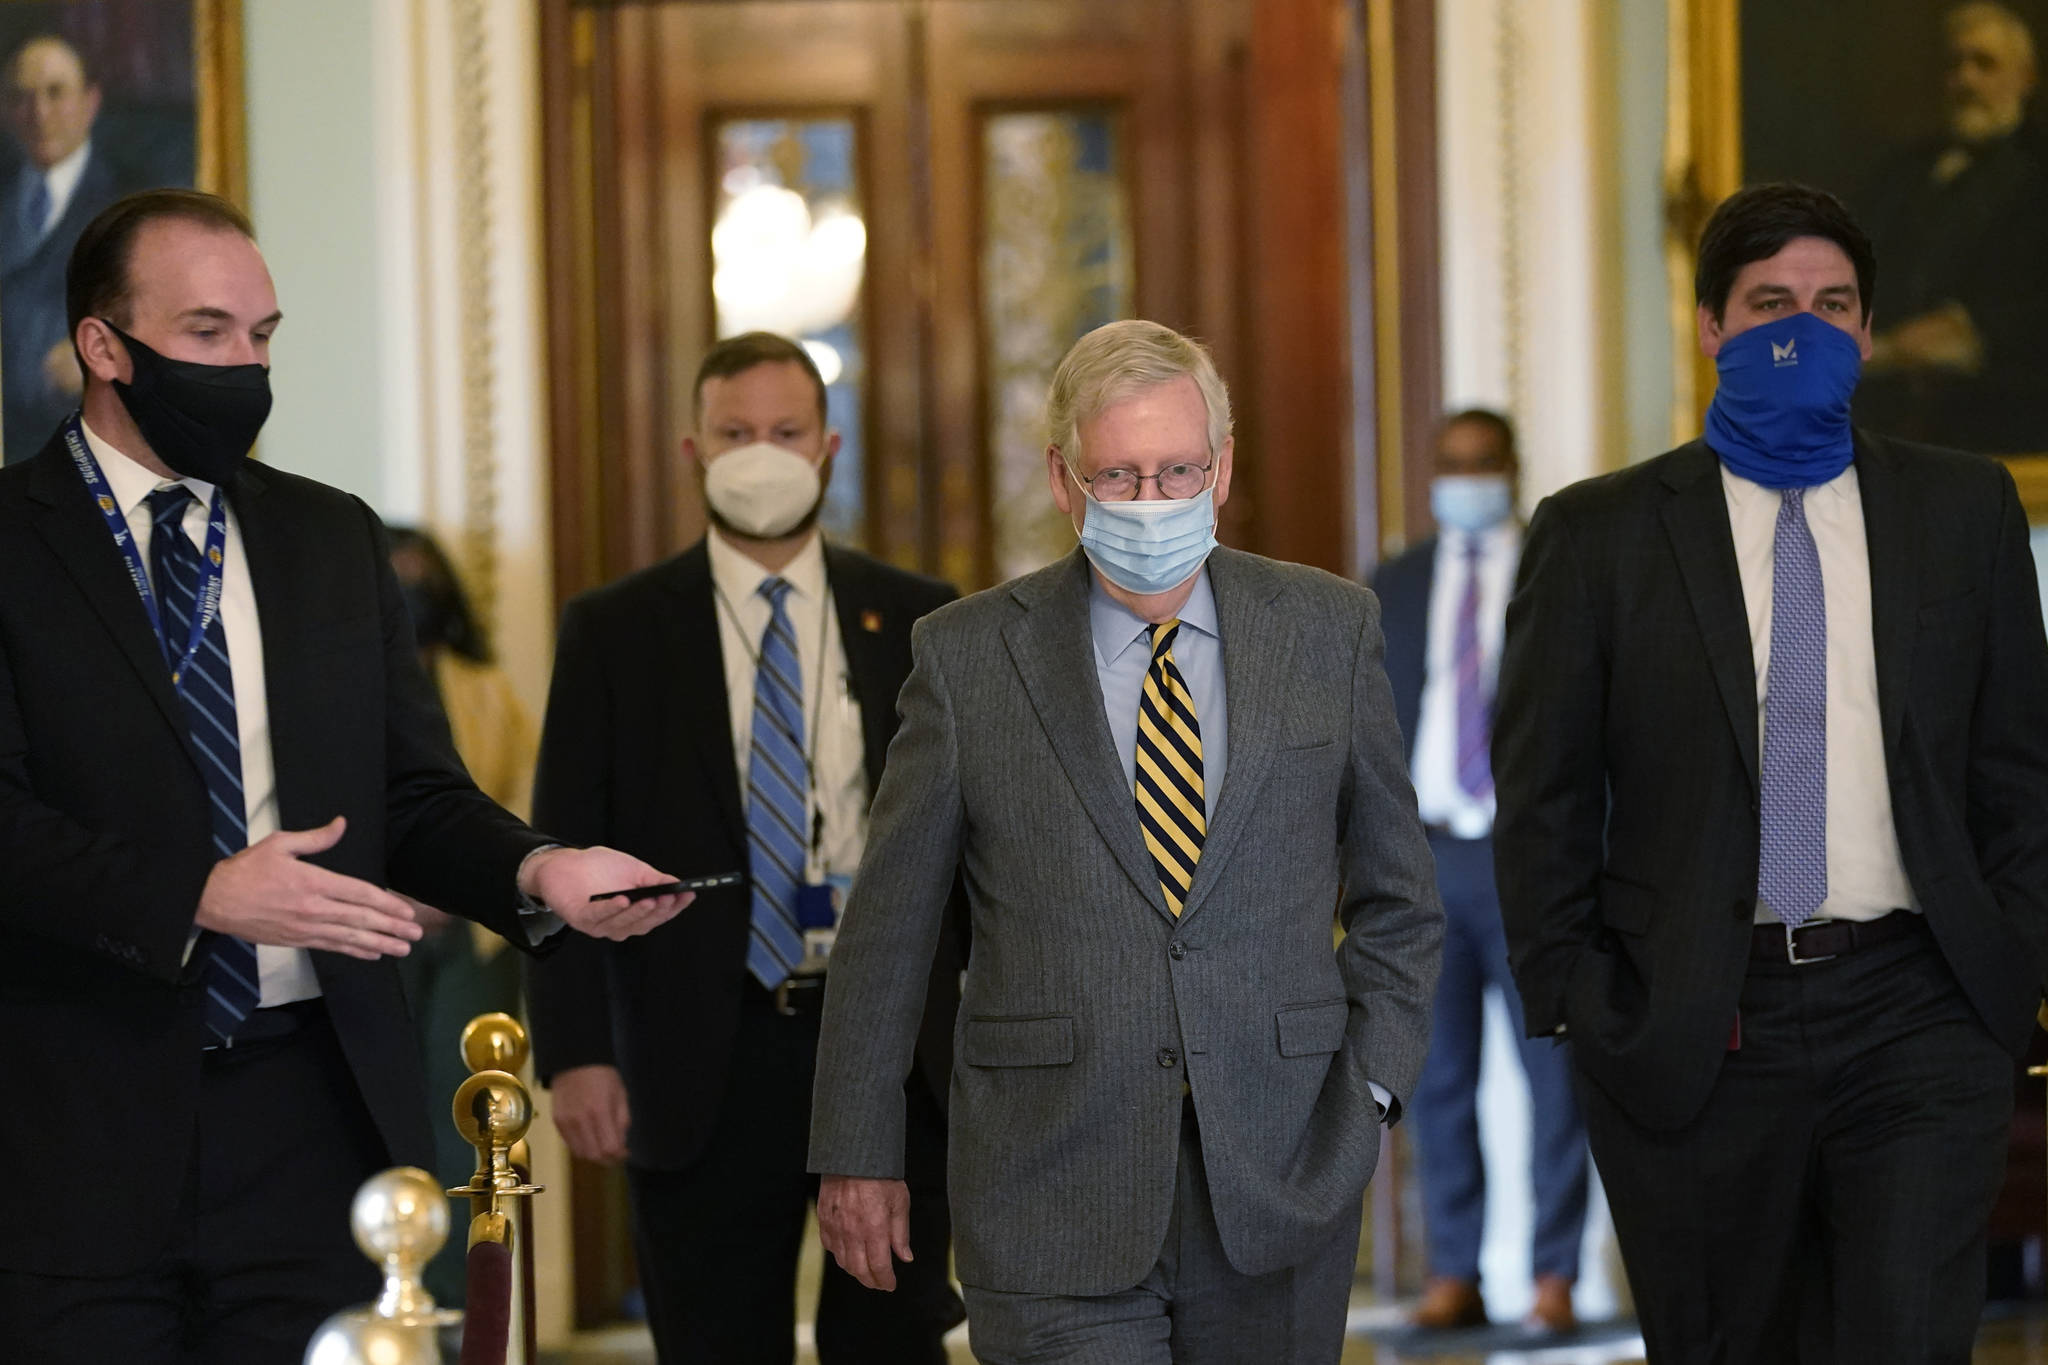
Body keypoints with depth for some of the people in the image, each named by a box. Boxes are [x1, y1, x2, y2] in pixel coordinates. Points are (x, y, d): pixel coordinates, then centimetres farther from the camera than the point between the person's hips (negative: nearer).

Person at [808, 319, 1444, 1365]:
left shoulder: (1327, 631, 6)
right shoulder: (969, 657, 1)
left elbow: (1394, 899, 14)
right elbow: (887, 928, 7)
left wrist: (1368, 1085, 2)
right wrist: (857, 1153, 7)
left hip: (1278, 1189, 2)